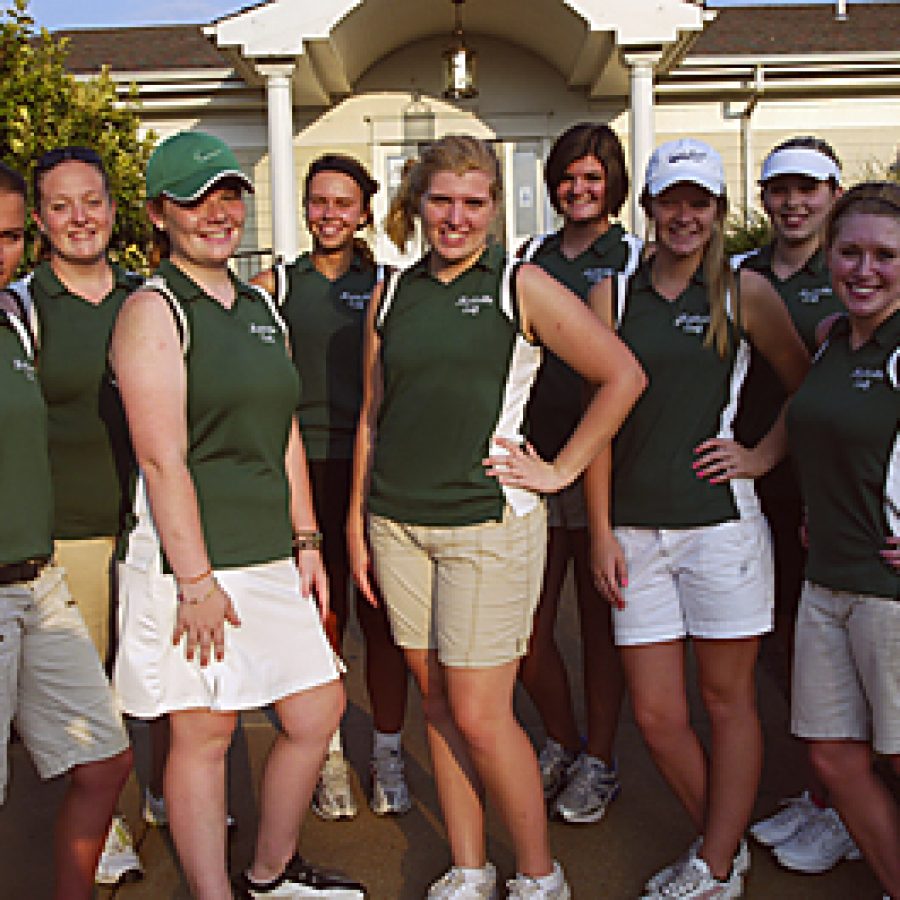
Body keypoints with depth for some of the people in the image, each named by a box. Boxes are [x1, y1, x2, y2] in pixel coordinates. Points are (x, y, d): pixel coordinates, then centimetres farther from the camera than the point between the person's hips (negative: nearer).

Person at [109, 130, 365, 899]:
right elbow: (163, 460, -15)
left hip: (269, 556, 8)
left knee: (319, 708, 12)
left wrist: (307, 541, 13)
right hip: (190, 561, -8)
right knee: (203, 734, 3)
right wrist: (196, 580, -18)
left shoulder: (259, 307, 15)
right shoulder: (154, 310, -8)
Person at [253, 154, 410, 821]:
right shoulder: (275, 284, 9)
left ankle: (387, 753, 18)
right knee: (322, 617, 4)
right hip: (306, 464, 0)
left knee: (381, 614, 4)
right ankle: (328, 756, 19)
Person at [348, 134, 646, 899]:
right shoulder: (391, 297, 10)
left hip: (488, 522, -4)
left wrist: (560, 470, -4)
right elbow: (372, 417, 15)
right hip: (398, 522, 5)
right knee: (437, 701, 10)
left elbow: (623, 376, -3)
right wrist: (356, 522, 12)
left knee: (480, 715, -3)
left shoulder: (522, 287, -3)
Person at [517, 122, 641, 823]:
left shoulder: (637, 257, 2)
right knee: (525, 626, 4)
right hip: (534, 455, 3)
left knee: (599, 615, 7)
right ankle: (561, 742, 29)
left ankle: (598, 763, 23)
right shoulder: (533, 258, 12)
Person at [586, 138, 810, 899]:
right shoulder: (613, 294, 6)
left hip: (720, 522, -2)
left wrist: (764, 455, 0)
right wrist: (601, 534, 1)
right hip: (637, 529, 2)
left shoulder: (745, 292, 2)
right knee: (656, 715, 5)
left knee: (728, 699, 6)